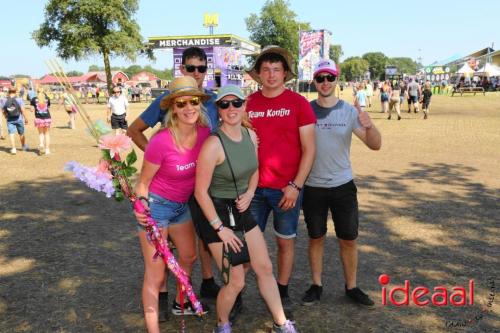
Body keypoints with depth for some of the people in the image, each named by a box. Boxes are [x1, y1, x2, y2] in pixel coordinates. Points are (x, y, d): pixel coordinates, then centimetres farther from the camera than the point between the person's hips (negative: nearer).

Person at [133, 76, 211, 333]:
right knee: (156, 274, -2)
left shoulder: (205, 133, -12)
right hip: (156, 205, -7)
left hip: (182, 204, 7)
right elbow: (143, 181, -16)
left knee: (189, 256, 25)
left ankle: (180, 304, 52)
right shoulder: (161, 141, -28)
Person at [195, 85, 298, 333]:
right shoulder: (213, 144, -23)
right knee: (236, 282, 0)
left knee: (265, 269, 13)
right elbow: (200, 192, -19)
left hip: (242, 210, 7)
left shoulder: (251, 135, -1)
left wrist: (250, 192, -3)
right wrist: (220, 228, -16)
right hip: (216, 213, -7)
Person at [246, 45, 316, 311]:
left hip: (287, 188, -2)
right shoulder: (248, 104, 3)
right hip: (254, 187, 2)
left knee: (286, 241, 12)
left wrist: (295, 186, -12)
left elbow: (309, 149, -6)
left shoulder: (298, 103, -4)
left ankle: (282, 292, 29)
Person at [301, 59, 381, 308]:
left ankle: (351, 287, 26)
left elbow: (375, 145, -8)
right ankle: (316, 285, 28)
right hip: (313, 187, 0)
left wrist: (369, 126, -29)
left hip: (343, 185, 1)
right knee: (316, 238, 12)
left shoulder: (349, 111, -4)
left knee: (349, 239, 9)